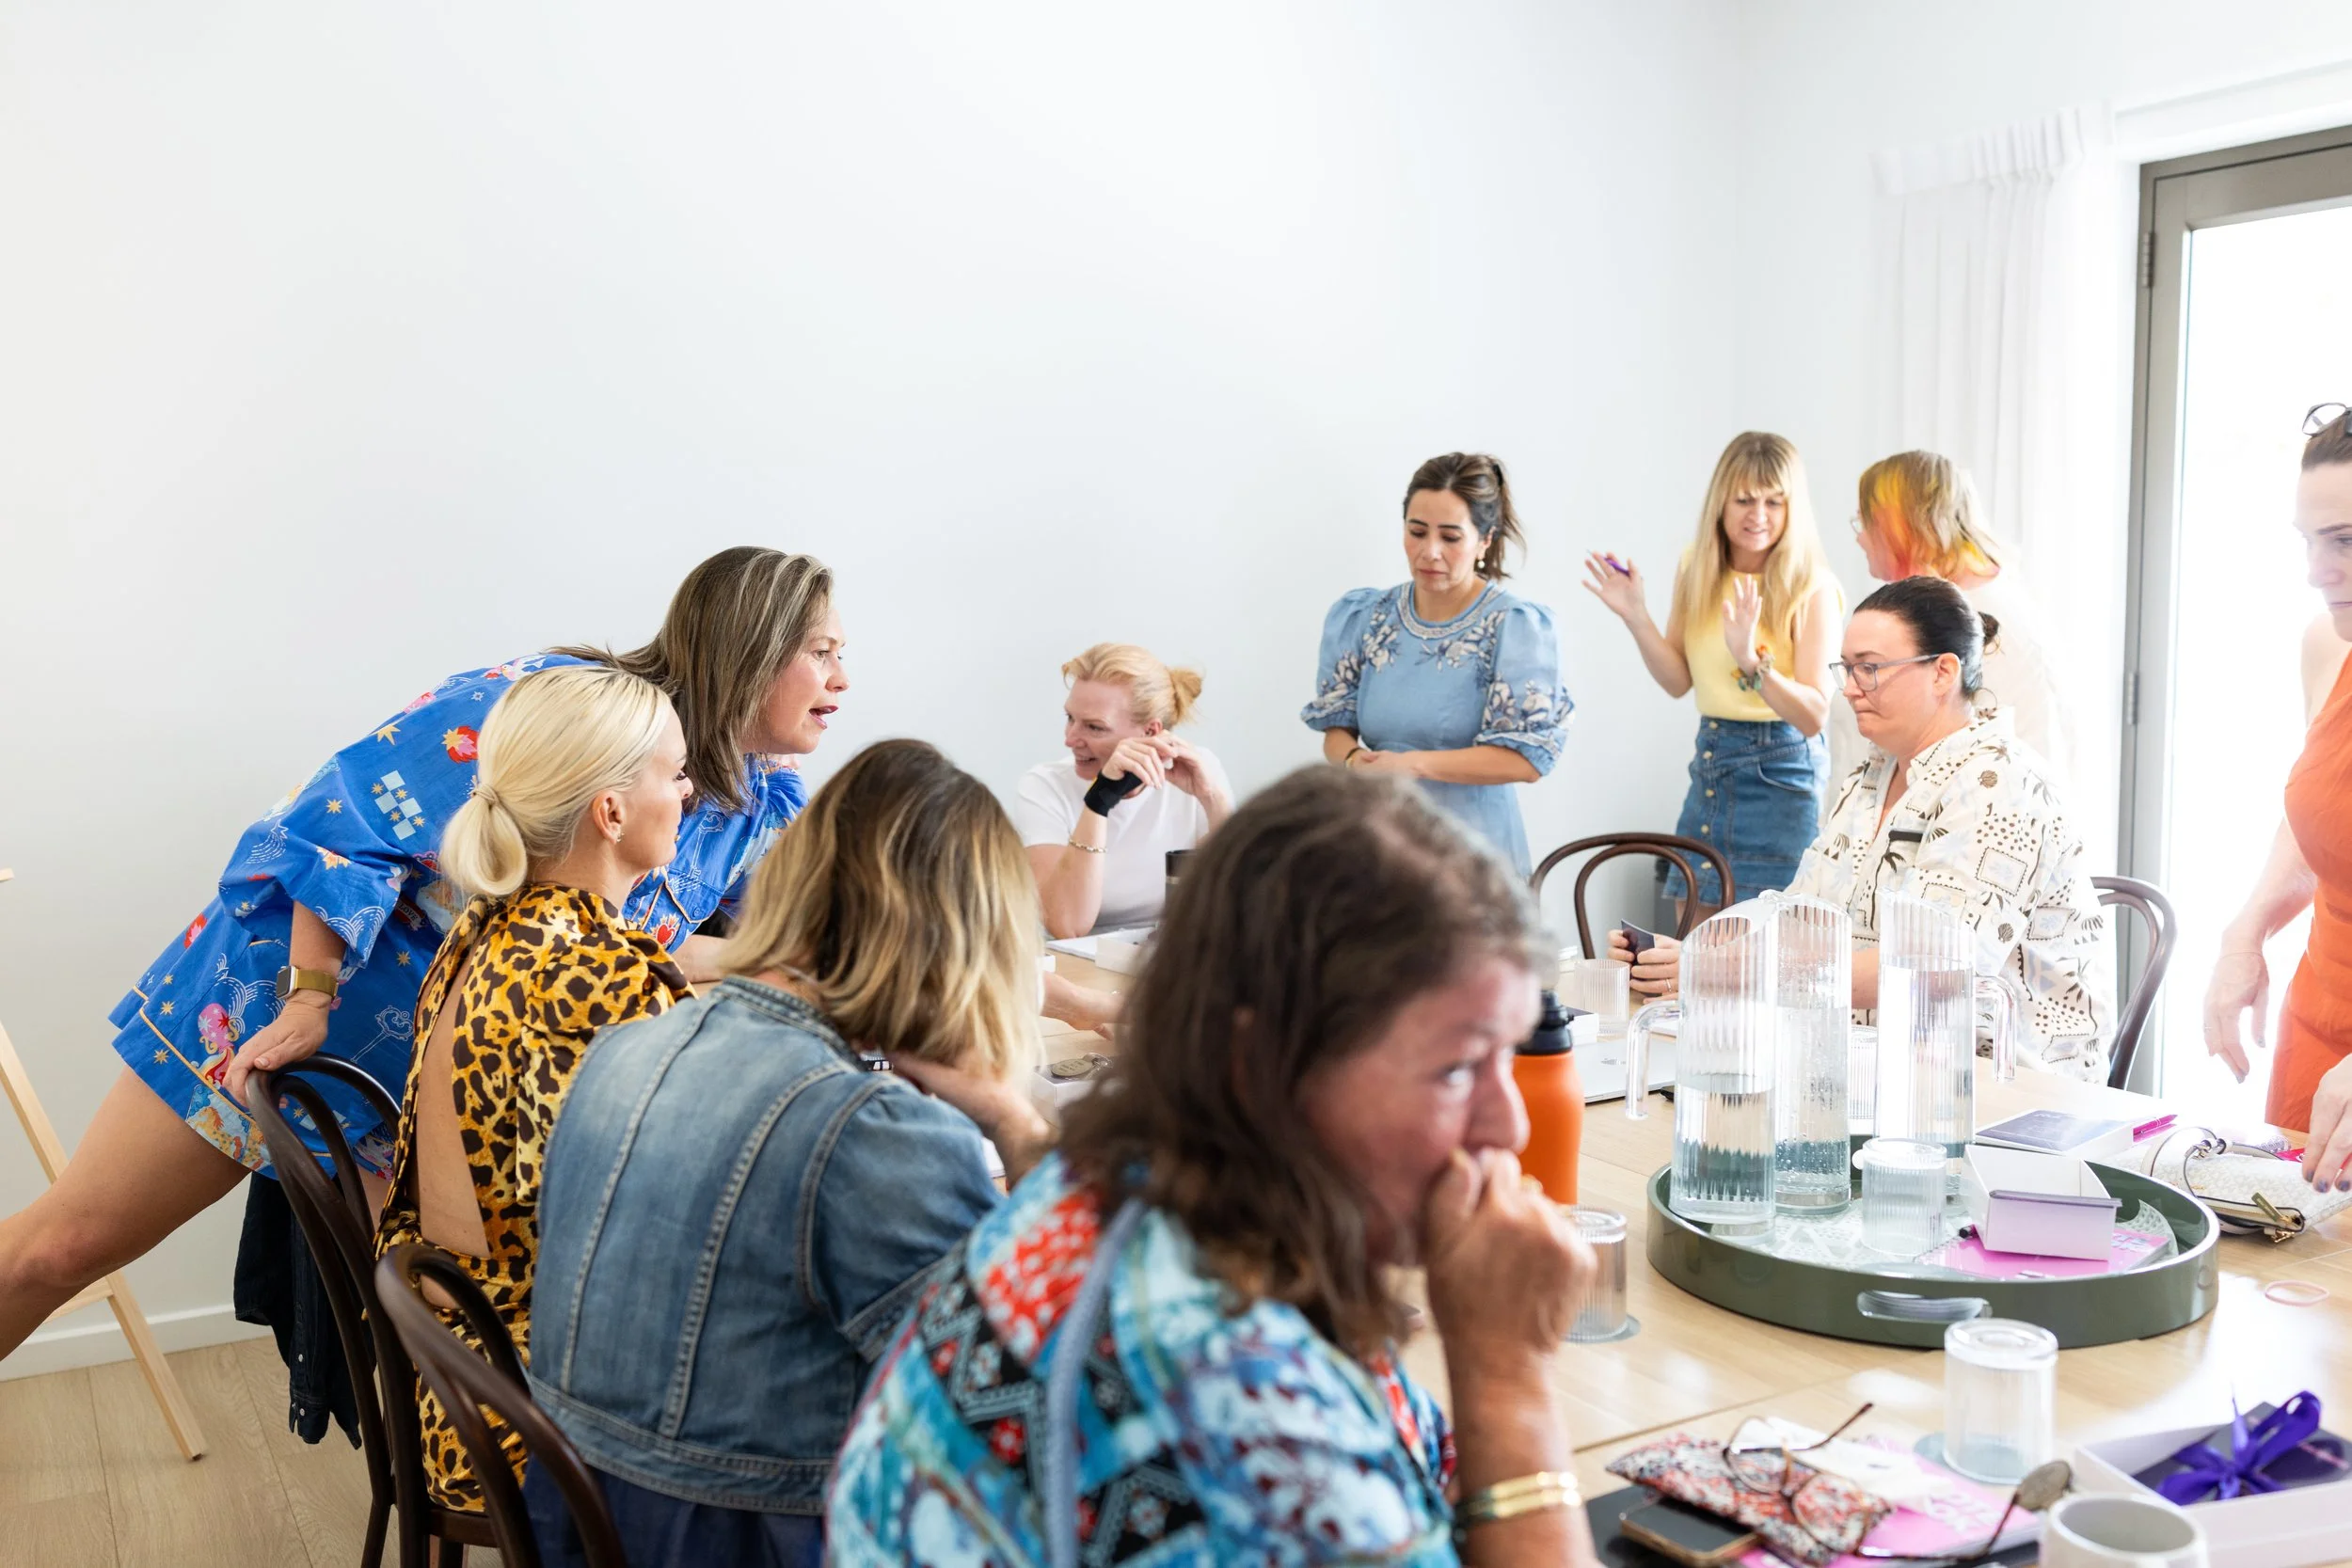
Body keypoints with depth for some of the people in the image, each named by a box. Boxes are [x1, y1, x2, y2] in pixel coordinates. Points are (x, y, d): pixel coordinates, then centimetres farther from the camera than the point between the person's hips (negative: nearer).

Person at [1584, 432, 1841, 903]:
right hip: (1709, 767, 6)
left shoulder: (1812, 588, -15)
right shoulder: (1696, 570, 2)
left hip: (1779, 777, -5)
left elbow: (1814, 716, -19)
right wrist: (1636, 618, -7)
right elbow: (1679, 681, 7)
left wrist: (1751, 661, -34)